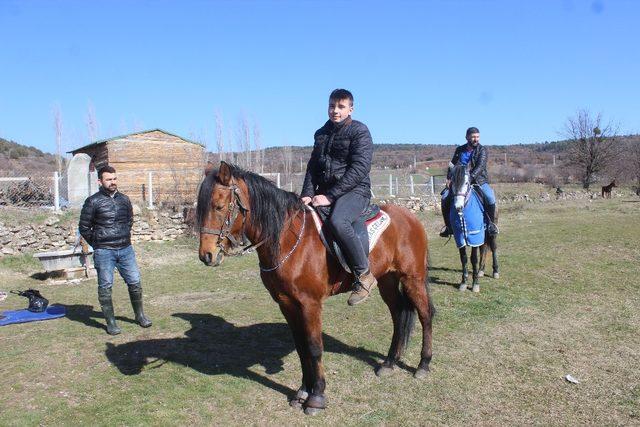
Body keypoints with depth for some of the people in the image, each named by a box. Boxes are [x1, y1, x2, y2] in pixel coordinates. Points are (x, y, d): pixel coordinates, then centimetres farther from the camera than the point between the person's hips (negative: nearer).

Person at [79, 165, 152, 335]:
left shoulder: (124, 199, 7)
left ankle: (140, 315, 24)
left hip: (126, 249, 4)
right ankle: (111, 322, 15)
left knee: (135, 282, 8)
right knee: (105, 286, 4)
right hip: (104, 252, -4)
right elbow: (84, 227, -2)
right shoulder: (93, 202, -7)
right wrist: (97, 244, 1)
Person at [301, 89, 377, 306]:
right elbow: (313, 168, 13)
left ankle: (364, 275, -21)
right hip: (325, 192, 7)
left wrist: (330, 196, -21)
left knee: (337, 220, -36)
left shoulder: (360, 131, -4)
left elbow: (359, 169, -15)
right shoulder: (321, 134, 16)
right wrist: (307, 194, -6)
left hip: (355, 190, -7)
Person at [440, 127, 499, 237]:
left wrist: (470, 177, -30)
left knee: (490, 198, -28)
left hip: (479, 180, -3)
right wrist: (449, 178, -2)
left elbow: (480, 166, -15)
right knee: (445, 197, -15)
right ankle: (448, 225, 0)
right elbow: (453, 165, 15)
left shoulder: (482, 150, -1)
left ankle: (491, 223, -6)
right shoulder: (460, 150, 11)